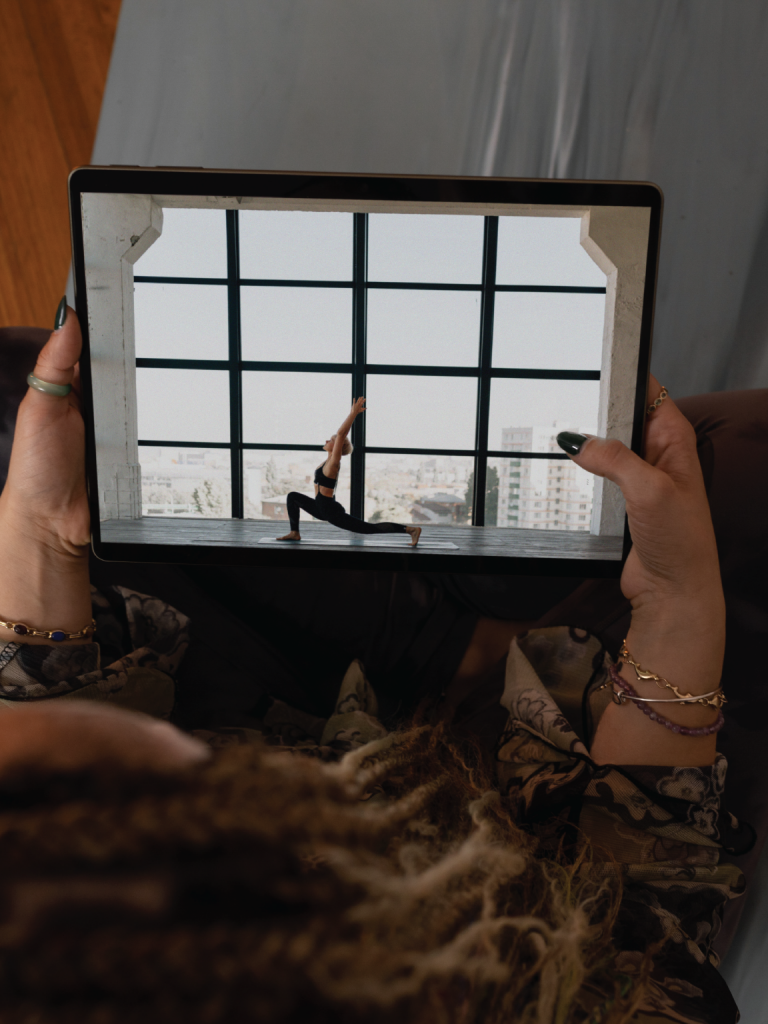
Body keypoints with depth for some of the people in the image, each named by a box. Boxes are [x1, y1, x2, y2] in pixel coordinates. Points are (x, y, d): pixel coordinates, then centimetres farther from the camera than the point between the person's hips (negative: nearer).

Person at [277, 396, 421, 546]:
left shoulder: (333, 463, -15)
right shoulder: (329, 461, 9)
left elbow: (341, 434, -23)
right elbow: (342, 434, 16)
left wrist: (353, 413, -22)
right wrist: (353, 413, 23)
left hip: (332, 512, -10)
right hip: (322, 508, 10)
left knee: (371, 528, -8)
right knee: (293, 496, 15)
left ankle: (411, 529, -5)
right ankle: (294, 533, 16)